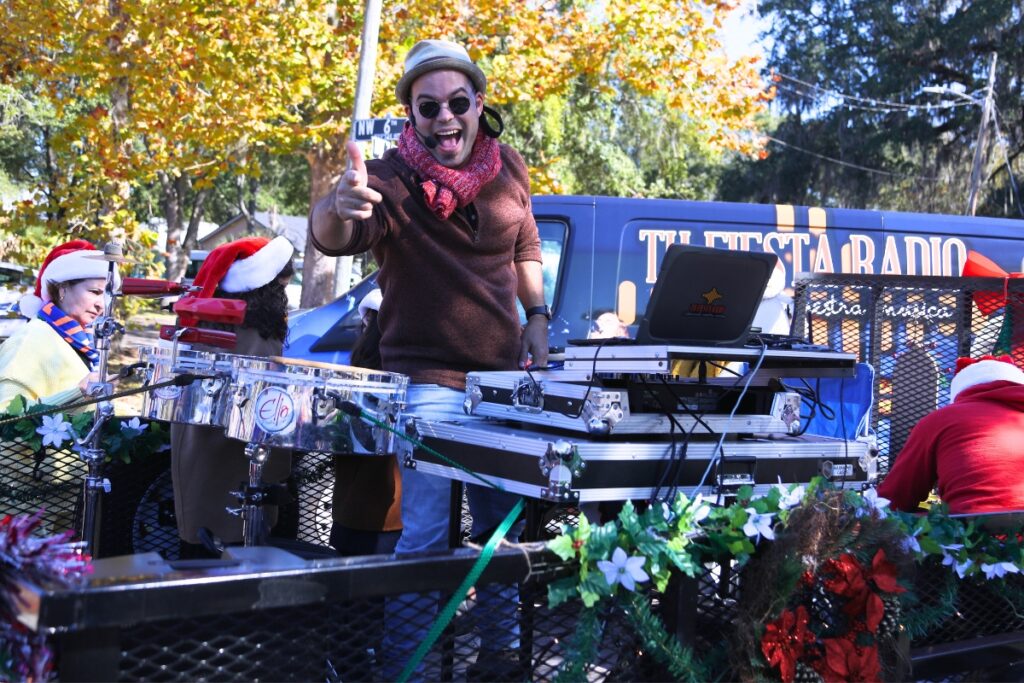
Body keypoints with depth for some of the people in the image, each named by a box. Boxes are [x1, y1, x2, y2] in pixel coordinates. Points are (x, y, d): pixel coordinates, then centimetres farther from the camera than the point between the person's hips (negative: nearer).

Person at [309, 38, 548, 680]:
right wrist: (341, 206, -57)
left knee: (505, 522, 15)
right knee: (425, 532, -8)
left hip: (504, 375, 5)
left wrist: (537, 316, 6)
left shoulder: (509, 168, 1)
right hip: (429, 381, -5)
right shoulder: (393, 179, -16)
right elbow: (329, 238, -35)